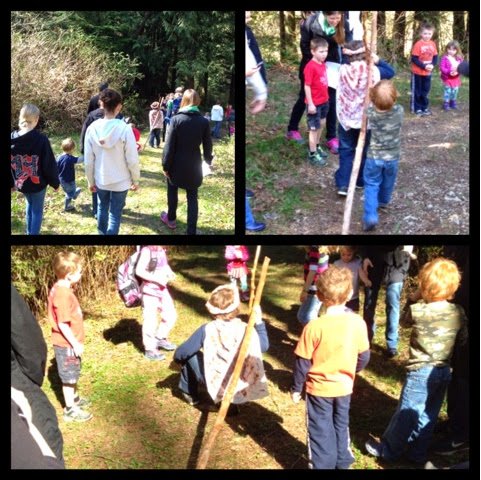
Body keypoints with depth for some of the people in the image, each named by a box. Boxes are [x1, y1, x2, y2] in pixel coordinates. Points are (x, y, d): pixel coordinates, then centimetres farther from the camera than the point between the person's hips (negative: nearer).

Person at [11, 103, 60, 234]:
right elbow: (50, 165, -14)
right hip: (38, 183, -4)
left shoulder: (12, 139, -8)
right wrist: (55, 183, -1)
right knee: (37, 210, 12)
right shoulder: (41, 140, -20)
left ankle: (29, 232, 34)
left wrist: (11, 183, 15)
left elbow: (9, 165, 2)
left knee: (30, 204, 28)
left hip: (20, 183, 4)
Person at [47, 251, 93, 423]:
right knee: (69, 377, 4)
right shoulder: (63, 295, -28)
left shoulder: (59, 289, 3)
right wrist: (75, 344, -20)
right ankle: (70, 410, 17)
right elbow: (63, 324, -27)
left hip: (68, 343, 9)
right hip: (67, 344, -9)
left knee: (73, 374, 25)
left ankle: (75, 398, 43)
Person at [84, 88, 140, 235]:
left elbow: (88, 161, -4)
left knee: (102, 208, 25)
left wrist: (91, 181, 10)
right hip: (120, 181, -3)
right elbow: (132, 160, -14)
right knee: (115, 214, 8)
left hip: (100, 180, 3)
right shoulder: (124, 129, -20)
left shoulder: (92, 128, -10)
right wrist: (135, 180, 1)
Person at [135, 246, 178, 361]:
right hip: (150, 291, -8)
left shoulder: (161, 250, 4)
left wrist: (170, 273, -2)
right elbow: (139, 271, -23)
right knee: (150, 320, 2)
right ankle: (150, 349, 17)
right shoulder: (147, 250, -20)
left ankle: (160, 338, 35)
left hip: (162, 289, 8)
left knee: (171, 315, 14)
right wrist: (157, 279, -23)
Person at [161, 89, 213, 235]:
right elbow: (207, 146, 2)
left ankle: (171, 219, 39)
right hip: (194, 165, 1)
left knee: (172, 191, 23)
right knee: (192, 198, 8)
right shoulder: (204, 121, -6)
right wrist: (209, 160, 21)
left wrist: (165, 165, -2)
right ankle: (191, 231, 7)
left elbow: (169, 146, -11)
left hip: (177, 164, -1)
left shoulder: (176, 119, -12)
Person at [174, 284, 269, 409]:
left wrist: (178, 357, 18)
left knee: (189, 355, 16)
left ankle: (190, 394, 32)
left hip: (215, 385, -2)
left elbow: (183, 352, -5)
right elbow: (264, 346, 10)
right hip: (241, 387, 2)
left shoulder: (206, 330, -13)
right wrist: (259, 322, 15)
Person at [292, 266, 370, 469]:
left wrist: (296, 388, 1)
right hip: (344, 387, 4)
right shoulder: (358, 323, -14)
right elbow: (364, 357, -1)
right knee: (341, 426, 24)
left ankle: (323, 465, 26)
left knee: (320, 431, 14)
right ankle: (343, 463, 39)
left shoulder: (314, 327, -24)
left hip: (319, 389, -4)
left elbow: (303, 363, -14)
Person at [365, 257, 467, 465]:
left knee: (406, 413, 7)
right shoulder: (458, 312, -4)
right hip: (444, 372, 5)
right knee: (428, 415, 16)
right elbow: (462, 334, 11)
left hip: (420, 372, -5)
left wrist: (412, 301, 10)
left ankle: (389, 450, 22)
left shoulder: (417, 311, -18)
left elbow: (404, 322, 3)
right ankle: (417, 452, 28)